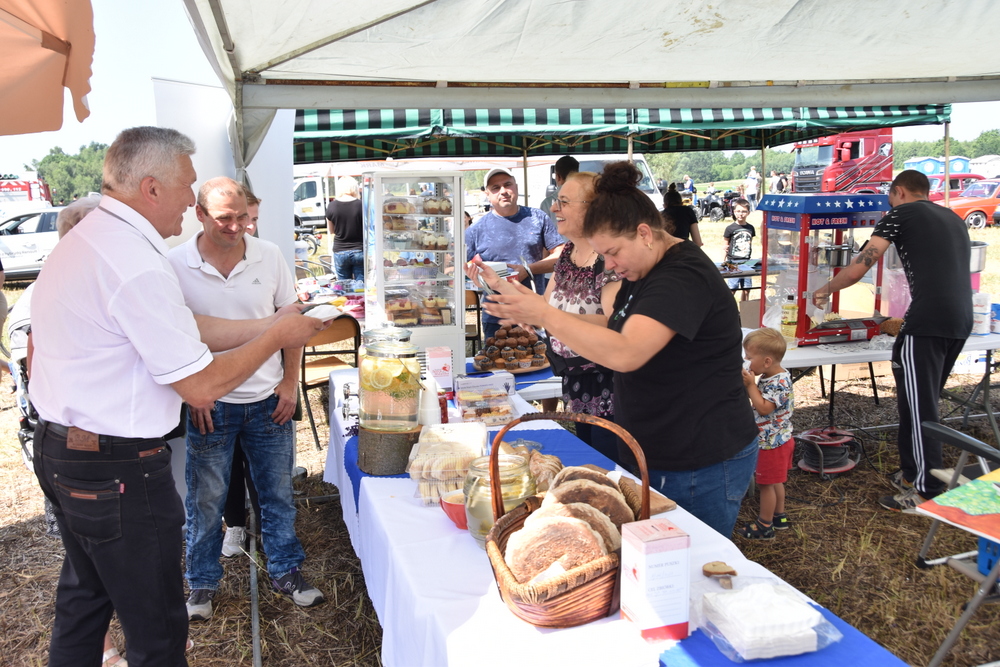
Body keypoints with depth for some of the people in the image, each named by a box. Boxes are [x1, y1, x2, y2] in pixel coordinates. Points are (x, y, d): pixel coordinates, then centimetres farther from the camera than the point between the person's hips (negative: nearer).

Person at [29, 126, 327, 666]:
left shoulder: (81, 241, 8)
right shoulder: (137, 265, -25)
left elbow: (185, 328, 9)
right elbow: (202, 387, -21)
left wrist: (271, 324, 7)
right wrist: (277, 337, -9)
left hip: (58, 451, 10)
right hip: (116, 469, -10)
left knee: (84, 598, 27)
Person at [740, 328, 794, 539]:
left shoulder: (779, 382, -26)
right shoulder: (769, 378, 4)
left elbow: (763, 407, -30)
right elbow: (760, 400, 12)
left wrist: (750, 385, -27)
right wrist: (749, 385, -1)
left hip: (771, 443, -10)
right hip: (776, 440, 10)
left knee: (766, 483, 3)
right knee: (774, 481, 23)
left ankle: (764, 526, 16)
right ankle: (779, 516, 38)